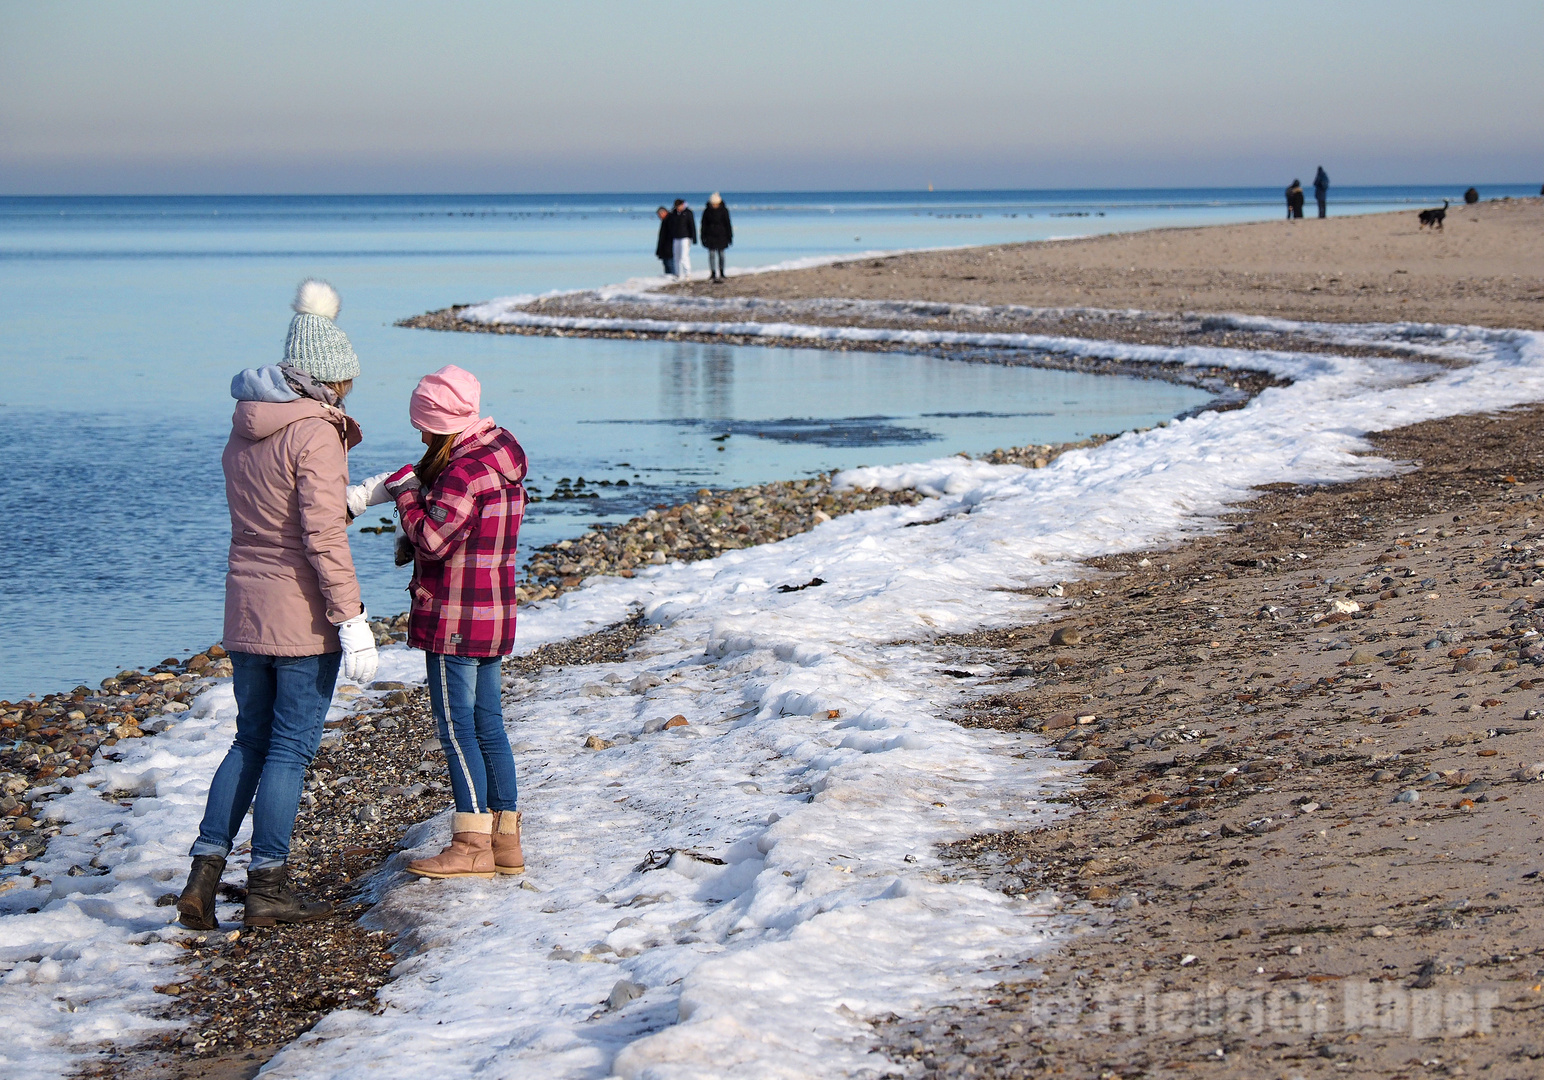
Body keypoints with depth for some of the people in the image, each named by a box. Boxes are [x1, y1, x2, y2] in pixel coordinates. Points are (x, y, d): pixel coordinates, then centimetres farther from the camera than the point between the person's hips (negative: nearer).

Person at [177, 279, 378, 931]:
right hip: (304, 618, -7)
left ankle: (205, 870, 9)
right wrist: (352, 620, -19)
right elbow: (323, 535, -20)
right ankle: (266, 887, 6)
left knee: (251, 742, 16)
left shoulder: (244, 430, 9)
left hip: (244, 613, 7)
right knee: (290, 749, 2)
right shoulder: (316, 434, -15)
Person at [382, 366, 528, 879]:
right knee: (487, 723, 12)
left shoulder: (464, 471, -19)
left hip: (455, 617, -10)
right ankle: (505, 840, 15)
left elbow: (433, 539, -22)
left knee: (456, 726, -4)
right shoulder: (500, 460, 12)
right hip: (493, 613, 10)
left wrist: (405, 491, -8)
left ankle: (473, 844, -3)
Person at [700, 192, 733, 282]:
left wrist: (729, 236, 0)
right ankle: (713, 274, 2)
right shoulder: (707, 211, -1)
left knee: (720, 254, 5)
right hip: (710, 236, 1)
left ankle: (721, 274, 14)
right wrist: (703, 237, 2)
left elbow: (727, 224, 1)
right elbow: (704, 224, 4)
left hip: (721, 235, -1)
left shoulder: (724, 210, -4)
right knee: (711, 254, -2)